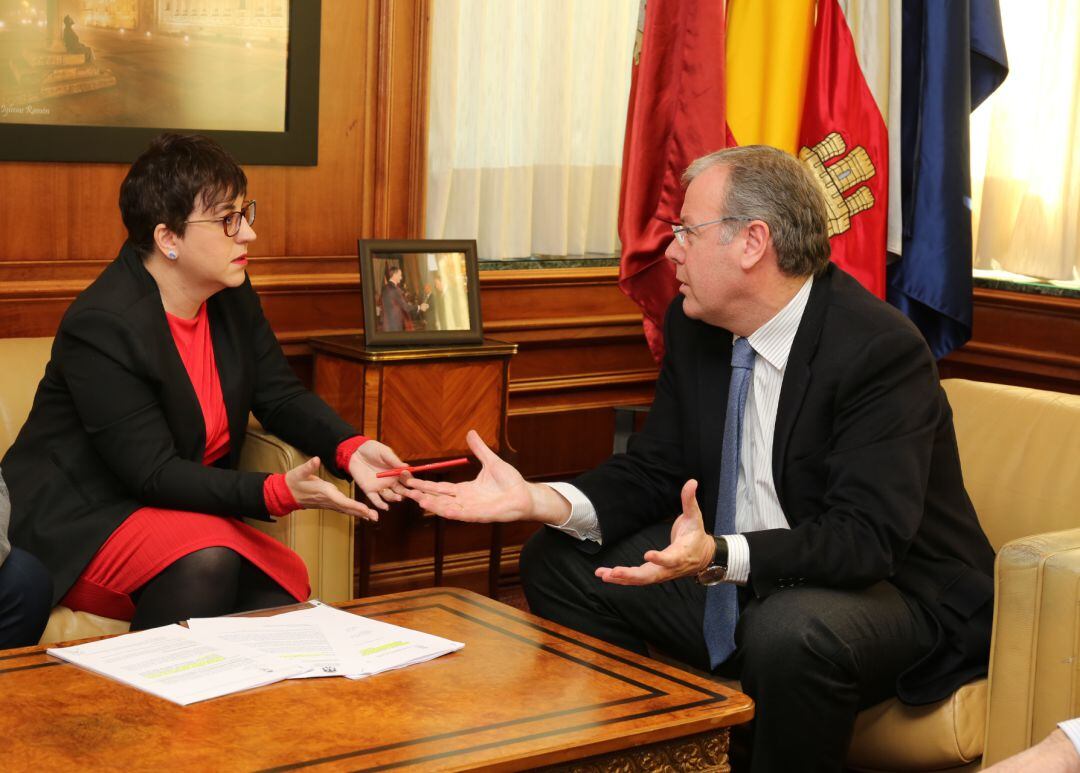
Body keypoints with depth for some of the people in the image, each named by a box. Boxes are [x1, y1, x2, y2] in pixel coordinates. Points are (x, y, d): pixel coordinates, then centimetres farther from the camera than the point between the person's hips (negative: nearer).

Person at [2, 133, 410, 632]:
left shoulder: (232, 297, 2)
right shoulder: (101, 326, -22)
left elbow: (281, 397, 6)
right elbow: (153, 474, -25)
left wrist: (350, 449, -16)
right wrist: (279, 492, -34)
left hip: (186, 514, 7)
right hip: (78, 527, -7)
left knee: (280, 599, -20)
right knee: (206, 561, -34)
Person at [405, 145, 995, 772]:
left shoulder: (882, 349, -23)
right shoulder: (695, 327, 1)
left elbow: (866, 536, -29)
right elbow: (655, 471, 5)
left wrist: (720, 556, -43)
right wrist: (539, 501, -13)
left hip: (888, 587, -7)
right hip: (734, 581, 7)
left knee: (792, 632, -39)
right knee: (557, 562, 2)